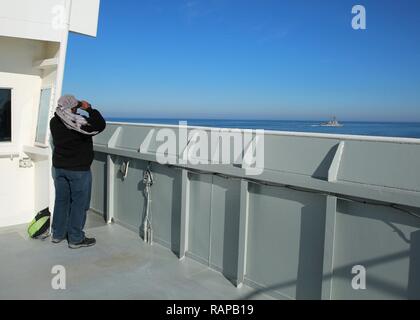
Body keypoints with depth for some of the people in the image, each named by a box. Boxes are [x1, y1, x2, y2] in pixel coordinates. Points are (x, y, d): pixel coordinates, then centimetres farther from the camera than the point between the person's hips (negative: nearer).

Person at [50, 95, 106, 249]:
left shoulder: (54, 122, 1)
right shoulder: (78, 122, -20)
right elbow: (100, 125, -21)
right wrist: (89, 109, -11)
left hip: (59, 167, 7)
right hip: (79, 169, -7)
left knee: (61, 200, 17)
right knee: (79, 203, 3)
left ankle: (58, 234, 27)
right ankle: (76, 239, 10)